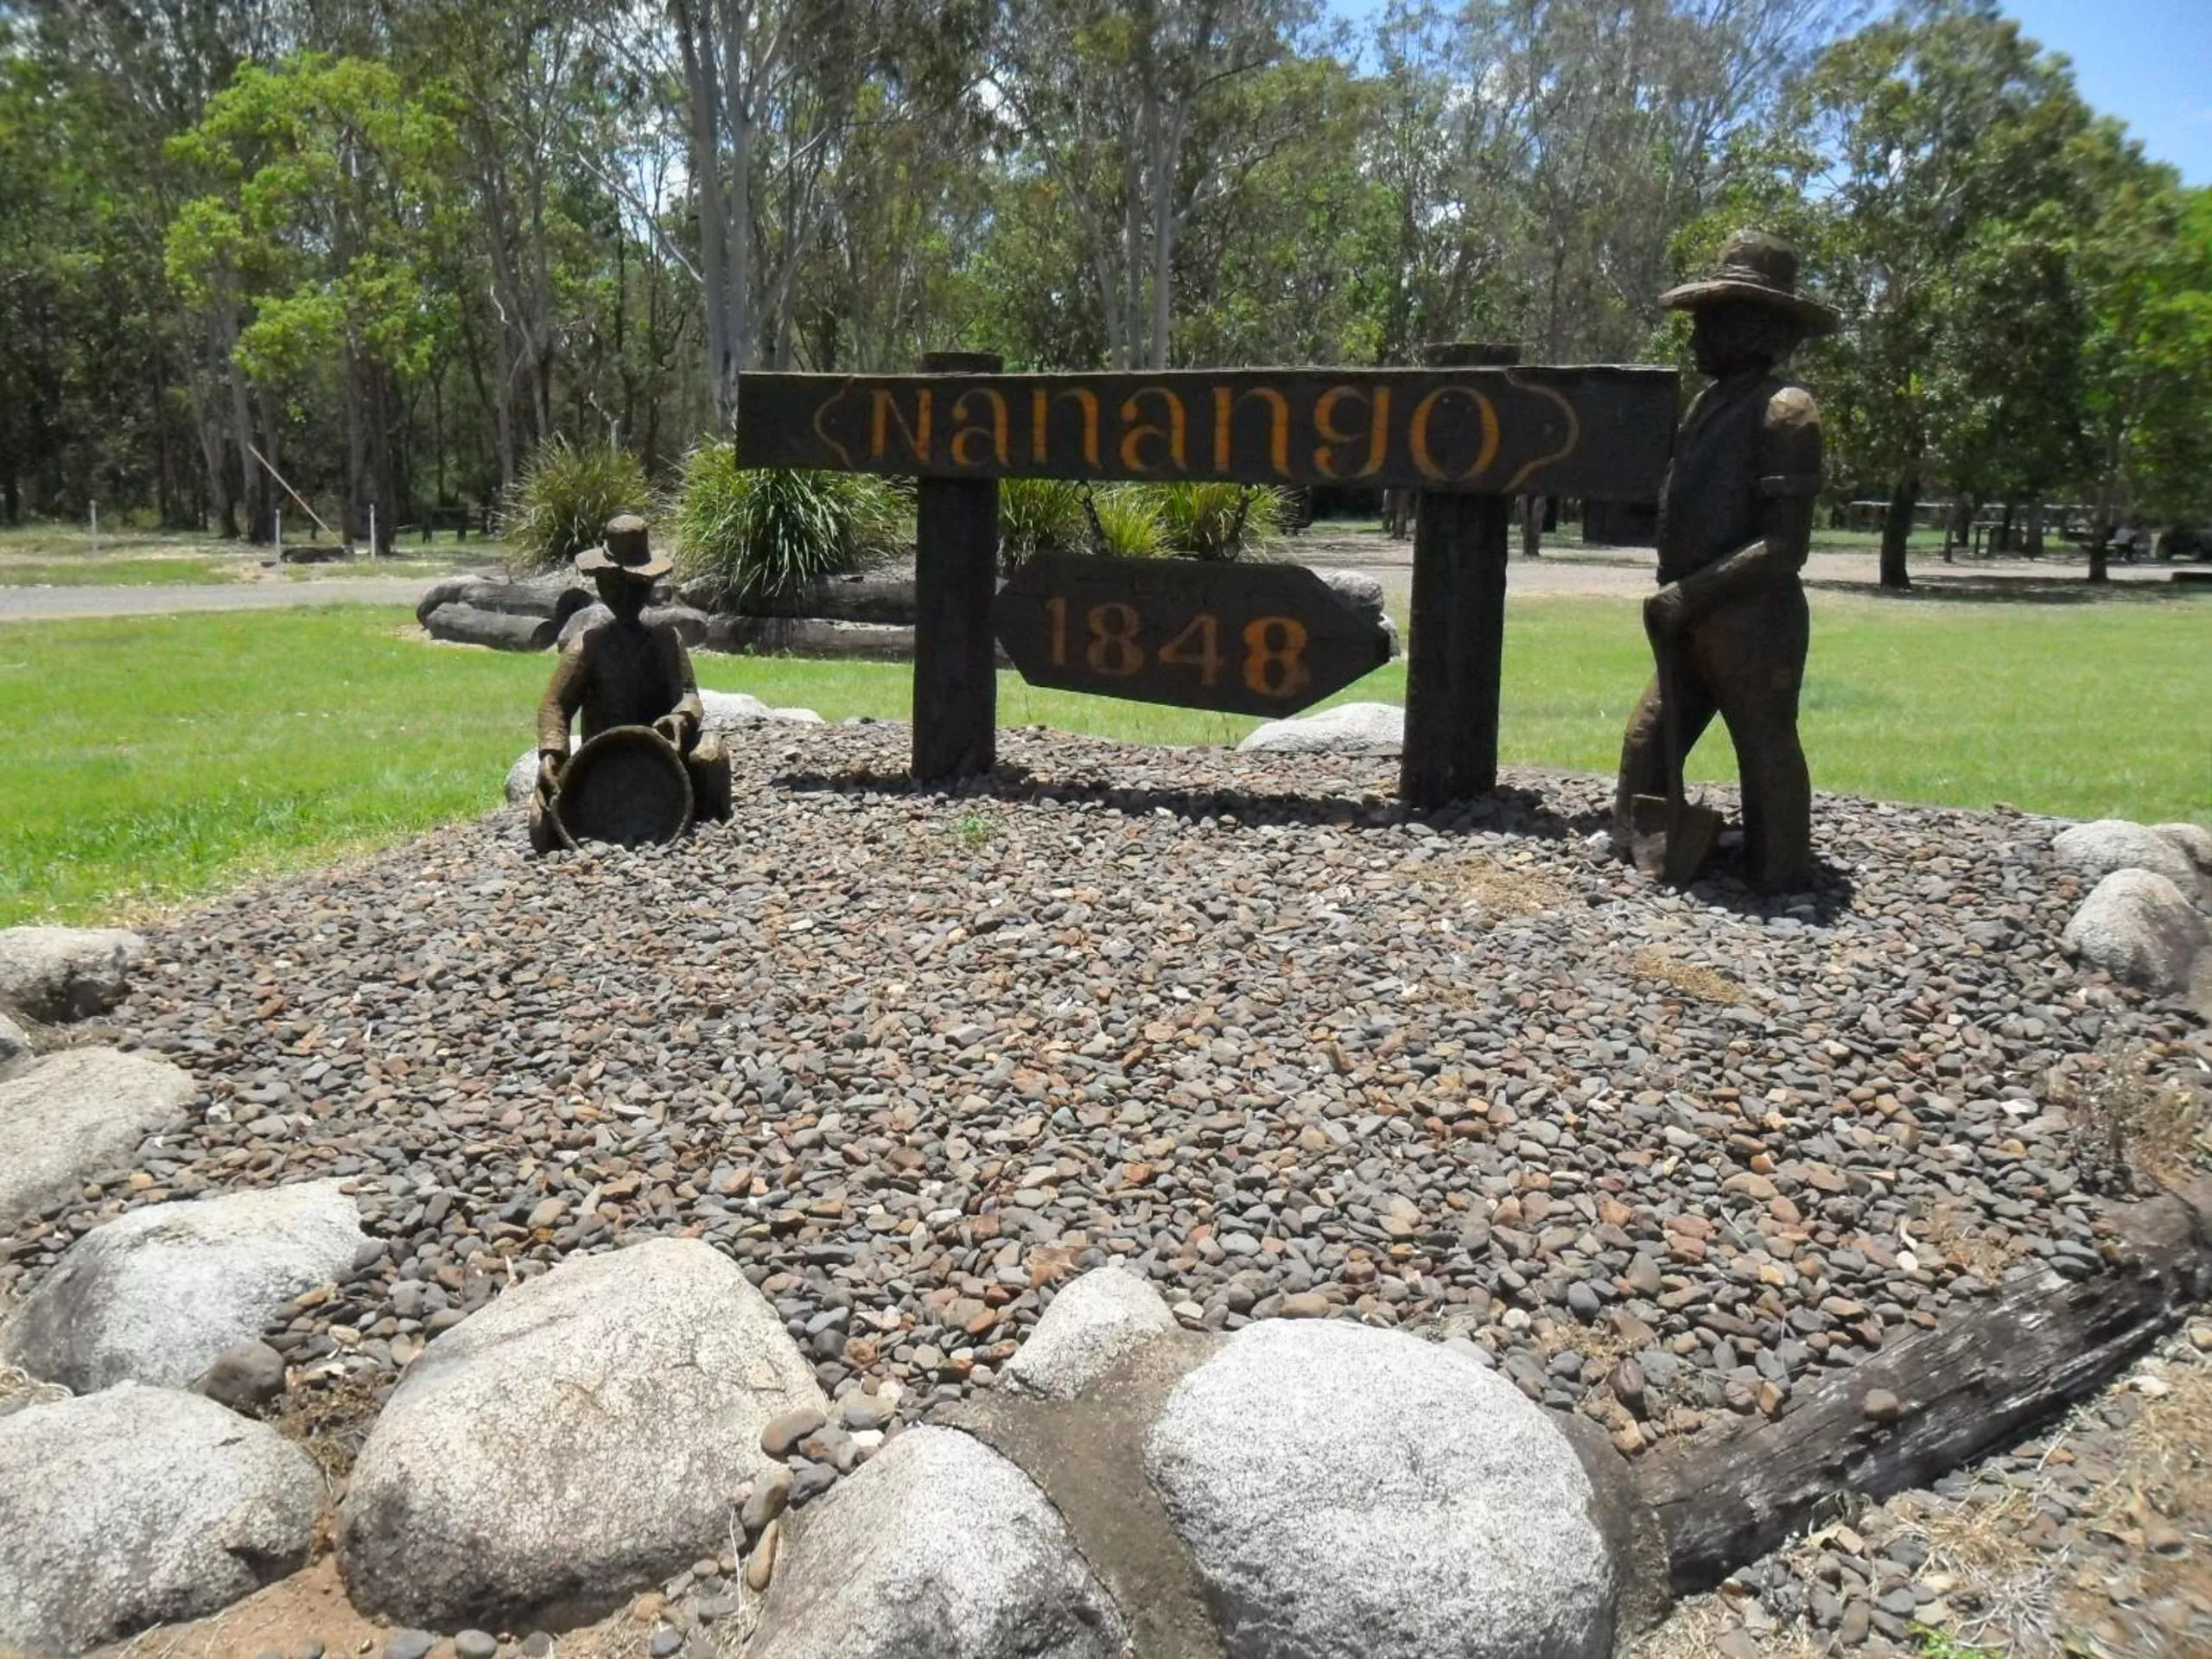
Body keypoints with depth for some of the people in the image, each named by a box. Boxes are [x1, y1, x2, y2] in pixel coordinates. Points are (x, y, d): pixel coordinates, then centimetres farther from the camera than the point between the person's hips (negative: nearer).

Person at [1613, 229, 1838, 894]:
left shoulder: (1785, 409, -13)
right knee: (1647, 744, 13)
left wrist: (1689, 596, -19)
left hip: (1752, 623, -9)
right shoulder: (1710, 402, 14)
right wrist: (1674, 597, 12)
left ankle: (1779, 882, 9)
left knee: (1766, 756, 0)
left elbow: (1785, 544, -18)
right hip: (1694, 623, 9)